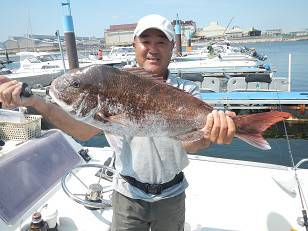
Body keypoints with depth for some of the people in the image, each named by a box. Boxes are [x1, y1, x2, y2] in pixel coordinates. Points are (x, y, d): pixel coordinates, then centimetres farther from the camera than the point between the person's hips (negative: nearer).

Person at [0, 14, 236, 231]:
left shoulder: (187, 91, -9)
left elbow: (189, 143, -23)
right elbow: (83, 130, -18)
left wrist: (208, 134, -46)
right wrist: (35, 102, -31)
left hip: (171, 194, 1)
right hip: (128, 194, 0)